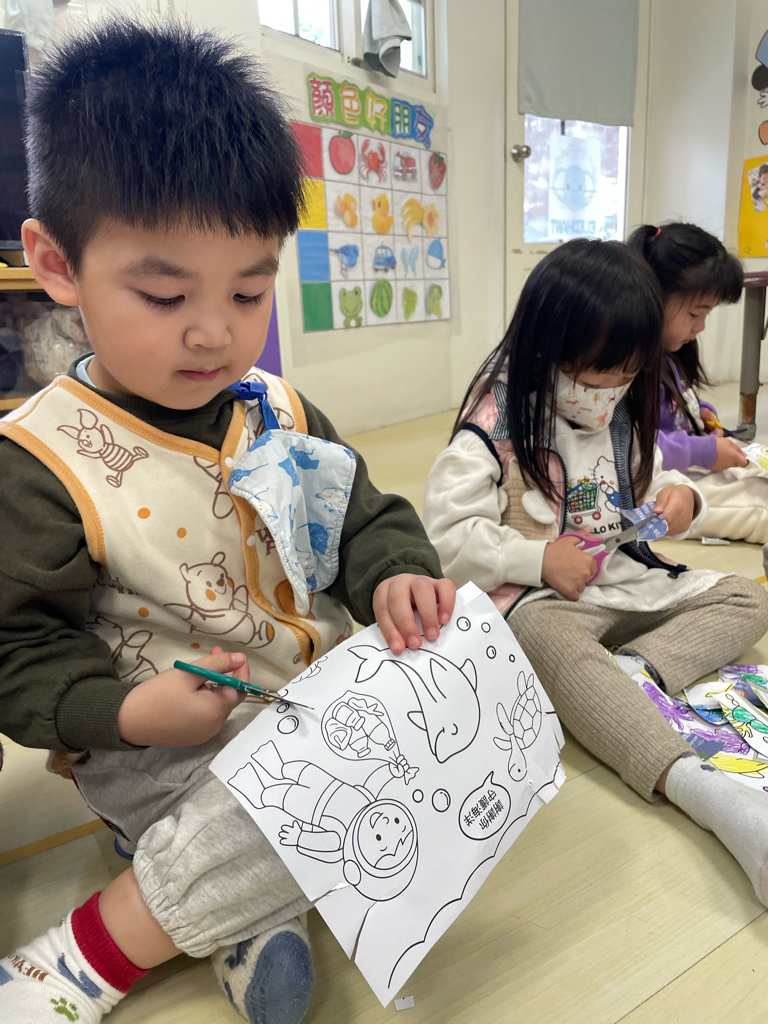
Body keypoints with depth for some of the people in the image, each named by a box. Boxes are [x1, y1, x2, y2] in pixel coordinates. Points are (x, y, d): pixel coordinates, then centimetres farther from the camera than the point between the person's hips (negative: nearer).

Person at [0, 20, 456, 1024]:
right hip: (165, 748, -6)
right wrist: (125, 713, -23)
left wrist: (396, 575, -12)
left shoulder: (282, 414, 3)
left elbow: (365, 518, 10)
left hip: (326, 709, 7)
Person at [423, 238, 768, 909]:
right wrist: (539, 559, -22)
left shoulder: (623, 419, 9)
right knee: (552, 642, -41)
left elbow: (649, 486, 22)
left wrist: (680, 500, -2)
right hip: (535, 596, -7)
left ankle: (637, 669, -27)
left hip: (627, 581, 8)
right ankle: (706, 790, -54)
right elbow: (447, 537, -17)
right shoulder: (494, 430, -13)